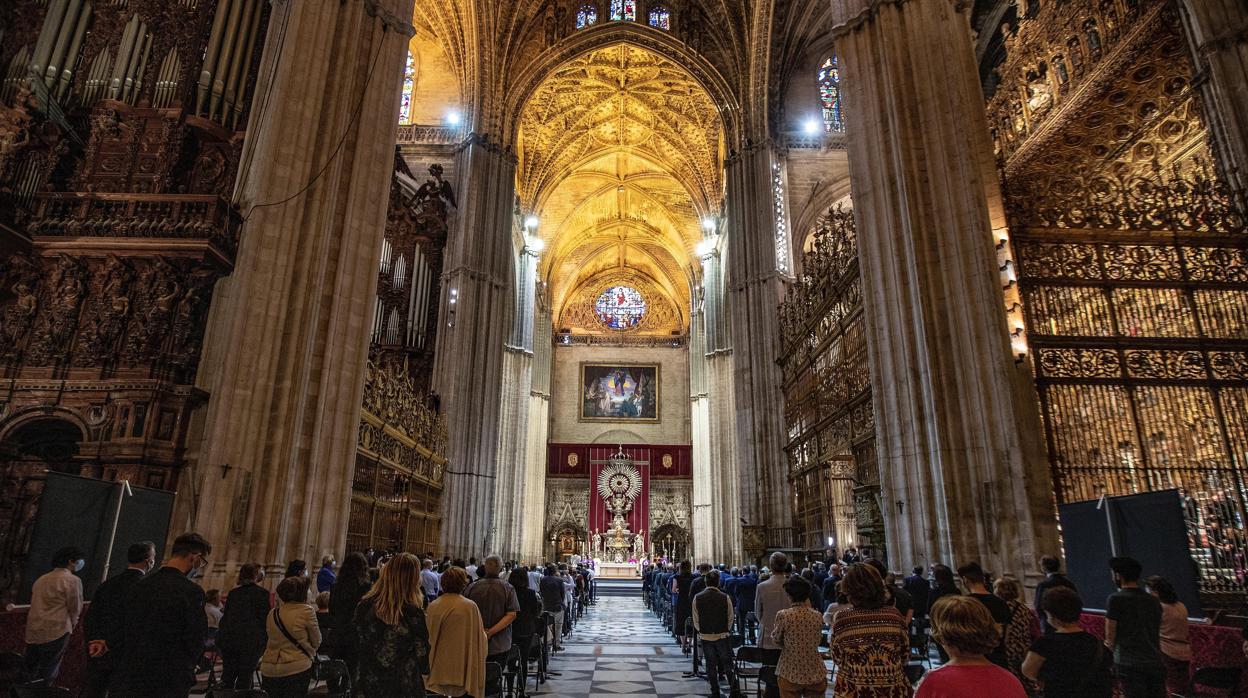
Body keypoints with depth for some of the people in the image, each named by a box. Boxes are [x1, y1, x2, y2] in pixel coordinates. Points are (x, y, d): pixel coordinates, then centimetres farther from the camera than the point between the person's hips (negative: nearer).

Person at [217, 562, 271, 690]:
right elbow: (264, 619, -7)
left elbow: (225, 616, 14)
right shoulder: (262, 593, -5)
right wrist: (265, 640, 1)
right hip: (251, 640, -5)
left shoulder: (233, 593, 11)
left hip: (227, 638, 5)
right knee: (245, 676, 1)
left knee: (228, 675, 14)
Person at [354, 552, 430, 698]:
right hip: (403, 686, -3)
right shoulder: (414, 613, -19)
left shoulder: (365, 605, -9)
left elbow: (357, 646, 4)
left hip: (366, 686, 3)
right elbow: (421, 653, -9)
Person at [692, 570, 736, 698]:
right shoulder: (725, 597, -10)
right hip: (722, 635, -1)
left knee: (711, 665, 11)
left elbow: (696, 619, 1)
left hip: (705, 636, 1)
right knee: (727, 662, 11)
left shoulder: (697, 598, -7)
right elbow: (730, 618, -2)